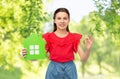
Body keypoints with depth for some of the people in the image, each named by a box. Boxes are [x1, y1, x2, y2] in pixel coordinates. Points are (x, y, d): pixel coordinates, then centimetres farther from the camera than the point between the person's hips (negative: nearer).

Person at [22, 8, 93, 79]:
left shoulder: (74, 38, 2)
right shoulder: (49, 37, 0)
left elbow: (83, 58, -2)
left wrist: (88, 49, -22)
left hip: (70, 70, 1)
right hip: (54, 70, 0)